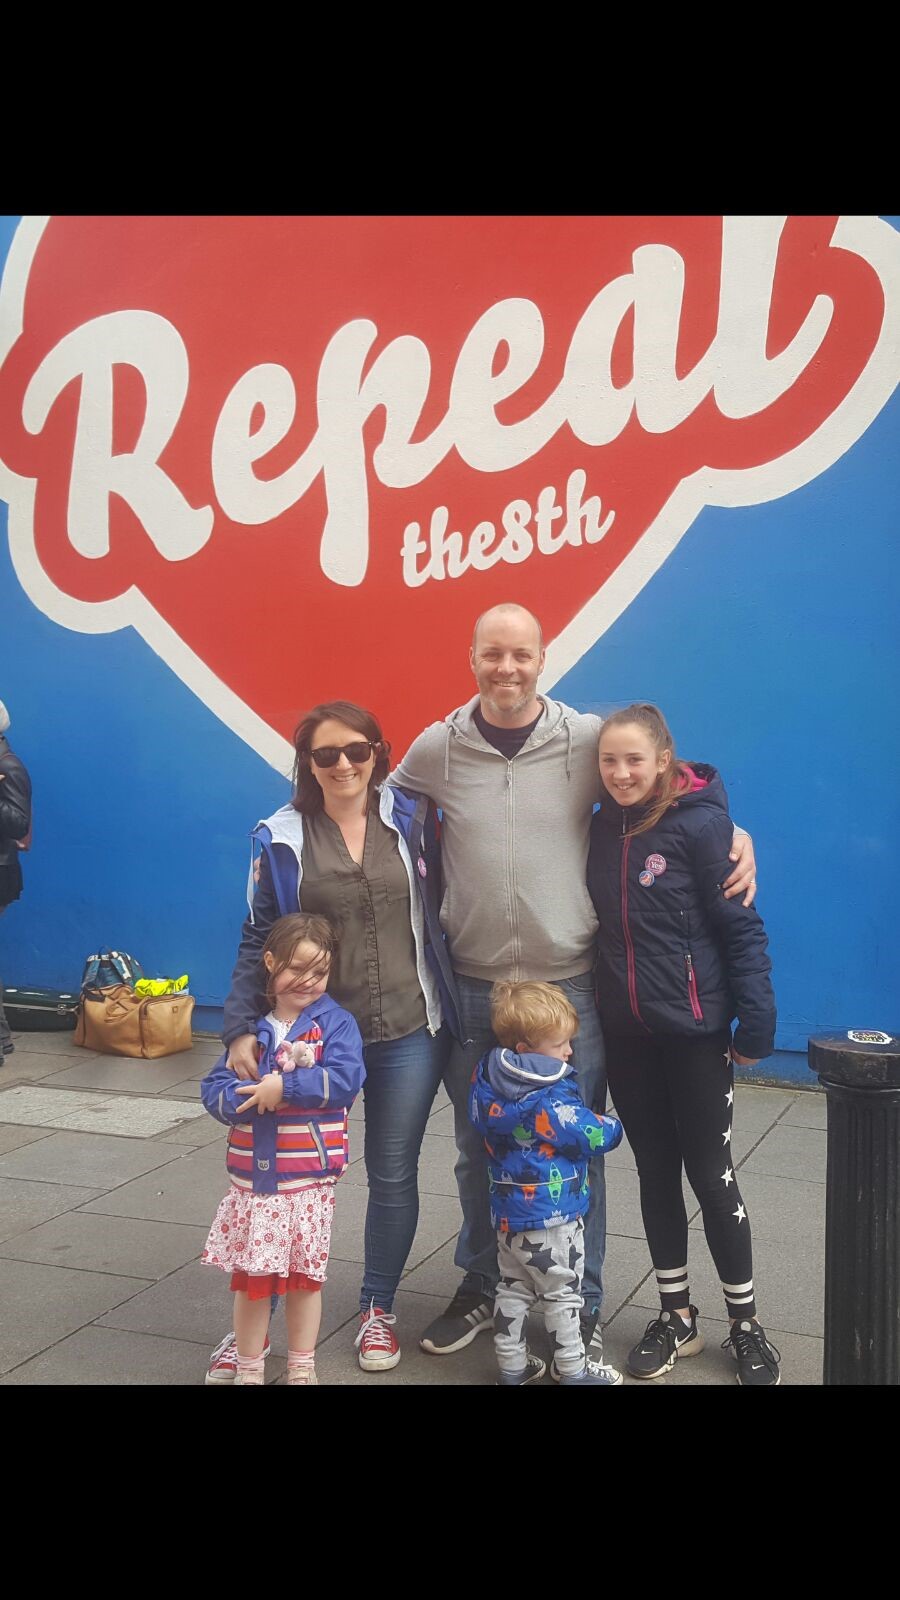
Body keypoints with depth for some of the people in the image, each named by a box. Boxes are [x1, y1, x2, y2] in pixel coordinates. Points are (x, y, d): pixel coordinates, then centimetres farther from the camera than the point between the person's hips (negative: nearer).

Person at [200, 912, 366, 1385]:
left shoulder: (335, 1023, -5)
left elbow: (345, 1080, -20)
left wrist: (283, 1087, -21)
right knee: (250, 1277, 9)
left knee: (306, 1275, 11)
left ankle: (302, 1369, 29)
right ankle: (249, 1369, 27)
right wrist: (253, 1097, -21)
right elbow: (214, 1090, -2)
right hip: (252, 1179, 2)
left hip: (310, 1180, -2)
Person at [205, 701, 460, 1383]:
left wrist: (451, 1005, -1)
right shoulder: (282, 837, -2)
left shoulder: (412, 818, 0)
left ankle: (379, 1309, 29)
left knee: (393, 1174, 10)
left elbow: (439, 907, 5)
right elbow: (258, 941, 0)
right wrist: (241, 1028, -9)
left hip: (409, 1032, 1)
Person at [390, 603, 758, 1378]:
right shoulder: (434, 749, -2)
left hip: (571, 986, -1)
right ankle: (480, 1289, 36)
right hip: (471, 988, 2)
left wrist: (733, 832, -5)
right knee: (478, 1151, 16)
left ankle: (582, 1308, 25)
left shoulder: (590, 739, -4)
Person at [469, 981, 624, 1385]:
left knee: (513, 1288, 18)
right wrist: (613, 1126, 2)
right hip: (552, 1216, -7)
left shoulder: (487, 1082, -4)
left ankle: (511, 1365, 27)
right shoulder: (552, 1102, -26)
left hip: (508, 1212, 7)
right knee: (562, 1294, 9)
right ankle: (572, 1370, 20)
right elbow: (596, 1136, -21)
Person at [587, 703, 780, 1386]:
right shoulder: (603, 826, 3)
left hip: (693, 1032, -5)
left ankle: (746, 1324, 21)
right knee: (656, 1172, 14)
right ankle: (677, 1316, 29)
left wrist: (757, 1024, -15)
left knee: (710, 1174, 4)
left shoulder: (700, 825, -14)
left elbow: (743, 927, -13)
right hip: (626, 1033, 5)